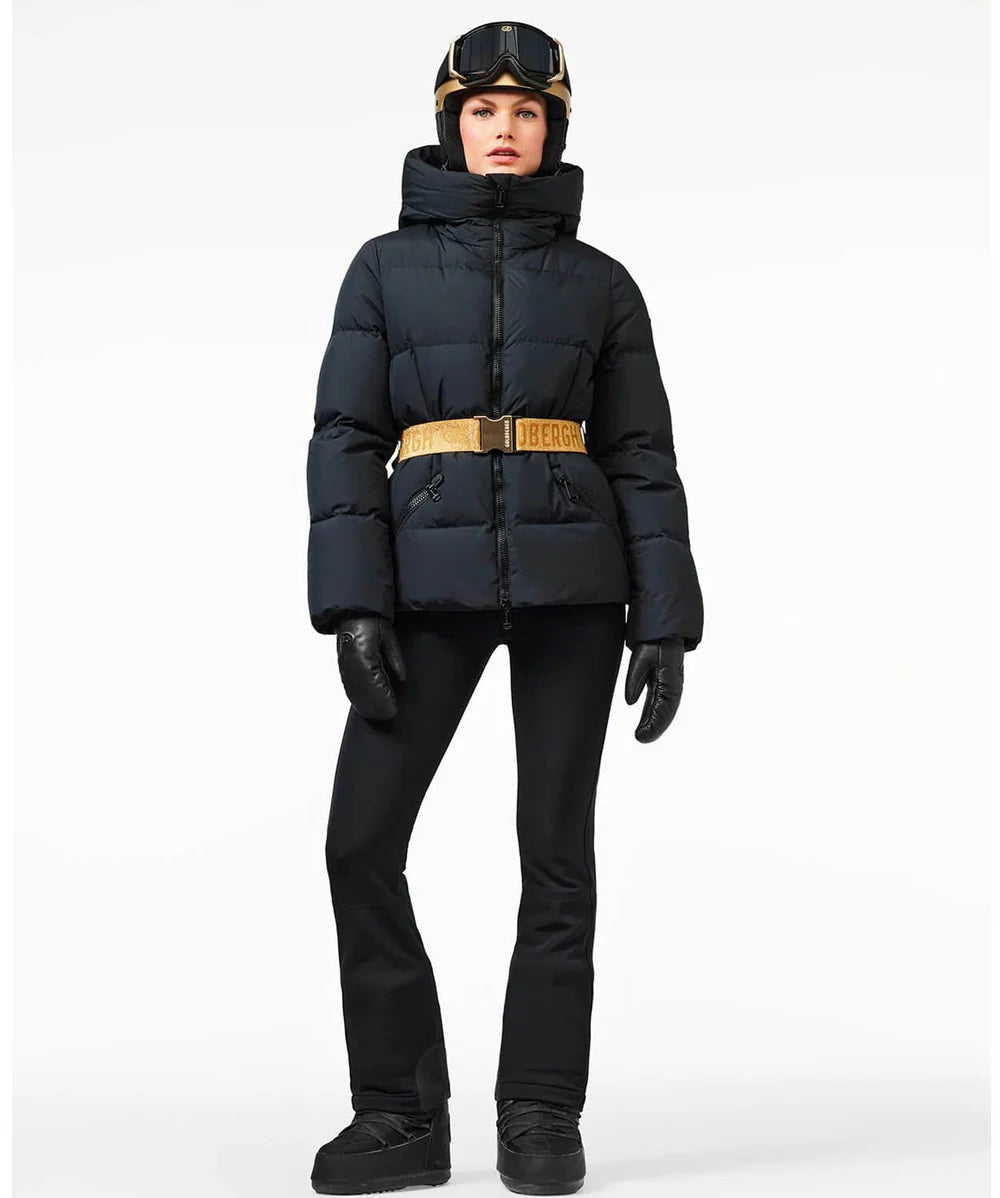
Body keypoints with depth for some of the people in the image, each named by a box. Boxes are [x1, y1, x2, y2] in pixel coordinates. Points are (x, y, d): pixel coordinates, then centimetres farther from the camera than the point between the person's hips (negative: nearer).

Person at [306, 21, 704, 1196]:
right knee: (363, 839, -7)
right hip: (435, 579, 1)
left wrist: (665, 622, -3)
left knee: (555, 845, -2)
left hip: (567, 573, 0)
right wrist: (352, 604, -10)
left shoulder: (601, 283, 9)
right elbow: (346, 439, 2)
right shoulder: (386, 266, 9)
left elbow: (641, 459, 6)